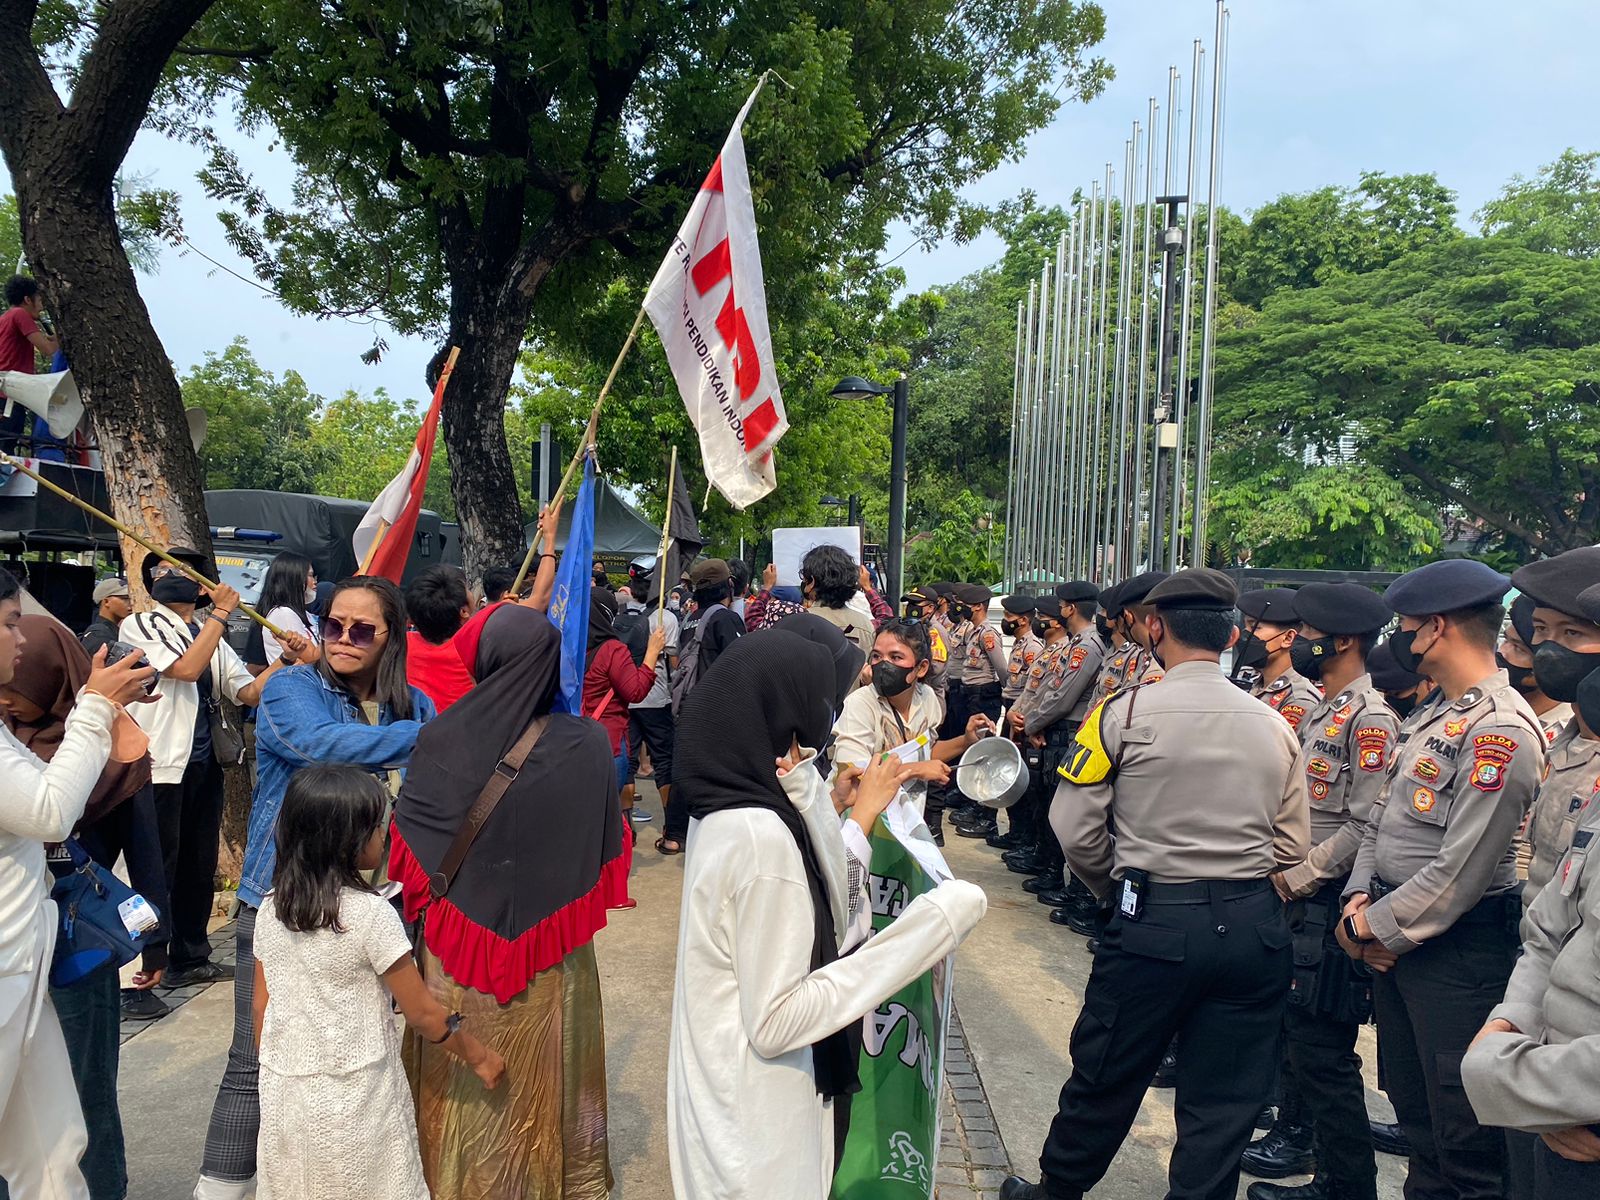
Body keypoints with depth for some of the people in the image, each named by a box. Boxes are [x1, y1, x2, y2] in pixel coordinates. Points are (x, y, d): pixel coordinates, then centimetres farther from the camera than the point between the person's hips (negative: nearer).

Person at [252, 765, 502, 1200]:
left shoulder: (272, 910, -1)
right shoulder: (370, 914, -18)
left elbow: (260, 1007, 8)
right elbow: (423, 1012, -12)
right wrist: (480, 1057, 1)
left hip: (283, 1094, 5)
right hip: (355, 1099, -5)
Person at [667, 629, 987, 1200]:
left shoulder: (722, 808, 0)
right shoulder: (763, 836, -28)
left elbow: (825, 915, 3)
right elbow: (777, 1021, -24)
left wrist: (803, 793, -1)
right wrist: (930, 925, -25)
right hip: (754, 1126, -9)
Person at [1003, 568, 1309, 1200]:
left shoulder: (1124, 712, -7)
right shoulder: (1275, 726, 5)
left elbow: (1075, 828, -6)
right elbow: (1291, 845, 7)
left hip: (1154, 920, -3)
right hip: (1254, 927, 3)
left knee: (1105, 1077, 14)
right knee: (1224, 1100, 12)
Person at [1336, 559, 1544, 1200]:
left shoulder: (1502, 731, -21)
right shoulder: (1430, 715, 10)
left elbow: (1459, 872, -23)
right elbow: (1383, 816, 14)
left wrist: (1372, 927, -14)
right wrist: (1360, 898, 0)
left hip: (1456, 948, -9)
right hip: (1392, 935, 9)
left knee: (1464, 1135, 4)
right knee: (1413, 1107, 22)